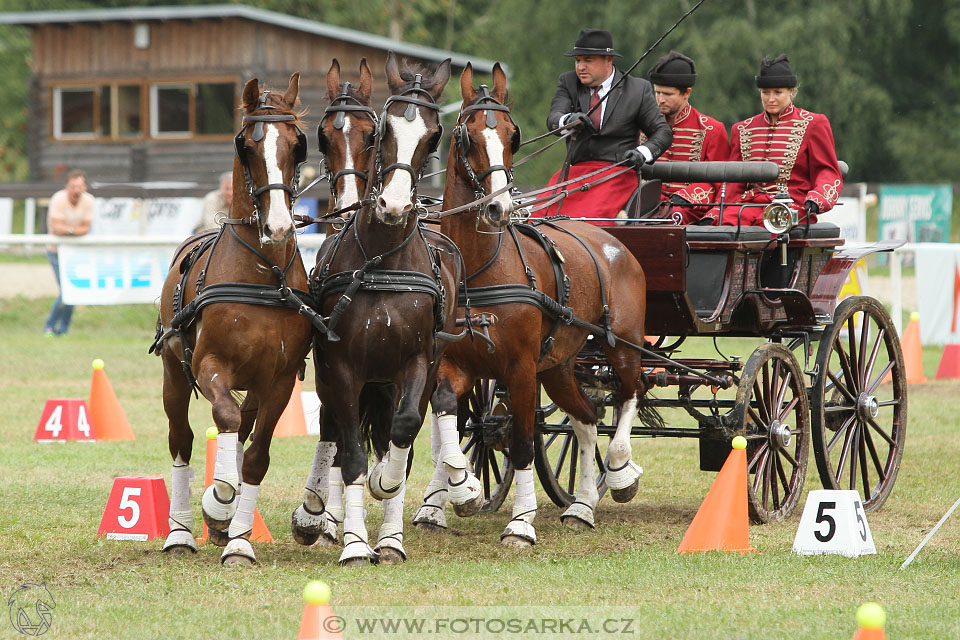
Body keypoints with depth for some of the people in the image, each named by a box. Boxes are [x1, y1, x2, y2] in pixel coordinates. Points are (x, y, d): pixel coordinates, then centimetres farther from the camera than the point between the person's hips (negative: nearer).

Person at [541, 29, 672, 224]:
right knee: (542, 212, -23)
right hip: (574, 171, 3)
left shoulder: (638, 89, 5)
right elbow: (553, 119, -5)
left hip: (617, 173, -3)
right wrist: (569, 120, -30)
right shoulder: (568, 82, 11)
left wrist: (643, 152, -13)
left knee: (592, 216, -31)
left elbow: (662, 131, 8)